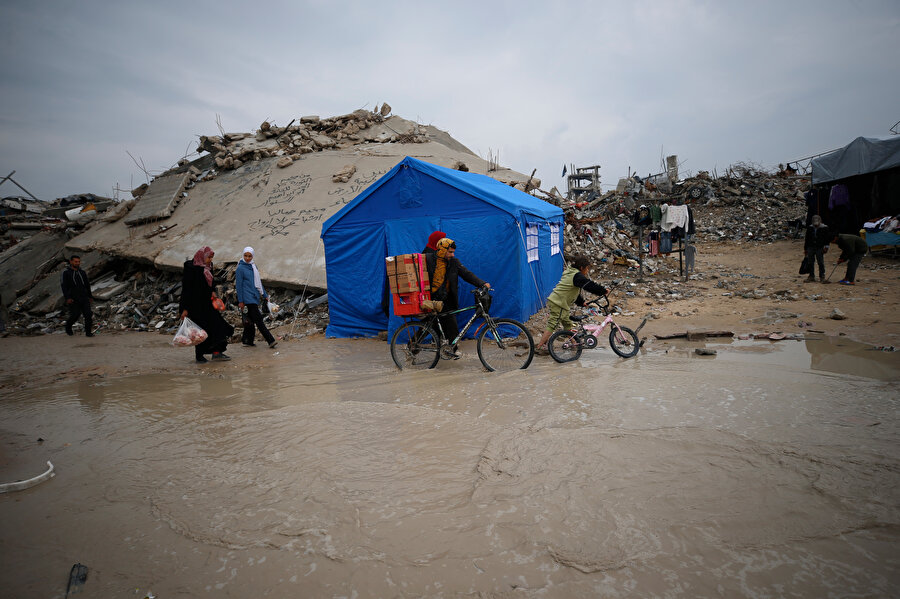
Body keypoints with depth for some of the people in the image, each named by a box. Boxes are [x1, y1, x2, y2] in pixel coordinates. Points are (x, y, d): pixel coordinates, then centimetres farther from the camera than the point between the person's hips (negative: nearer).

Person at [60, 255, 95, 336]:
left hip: (84, 298, 3)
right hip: (73, 299, -3)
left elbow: (87, 286, 21)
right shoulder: (66, 273, 1)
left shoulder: (83, 273, 14)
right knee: (75, 315, 0)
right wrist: (67, 298, -18)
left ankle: (88, 332, -8)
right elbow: (64, 286, -7)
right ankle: (68, 327, 31)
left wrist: (90, 296, 19)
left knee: (88, 314, -11)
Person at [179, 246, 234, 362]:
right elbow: (186, 288, -17)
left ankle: (216, 352, 4)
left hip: (207, 302, 8)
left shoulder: (208, 267, 7)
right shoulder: (192, 268, -16)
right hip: (196, 304, -8)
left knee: (215, 324, 2)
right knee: (201, 329, 0)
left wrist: (212, 291, 4)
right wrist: (185, 308, -19)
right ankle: (199, 356, 14)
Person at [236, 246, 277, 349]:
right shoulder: (240, 268, -6)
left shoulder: (253, 266, 14)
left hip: (255, 296, 7)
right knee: (258, 319, -11)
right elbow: (238, 285, -7)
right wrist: (240, 301, -10)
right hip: (248, 297, -7)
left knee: (251, 319, 11)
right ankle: (270, 341, -15)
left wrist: (264, 295, 21)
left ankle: (247, 341, 20)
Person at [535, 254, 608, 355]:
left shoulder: (569, 272, 18)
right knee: (552, 325, -8)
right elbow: (590, 286, -16)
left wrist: (582, 302, 25)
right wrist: (604, 291, -3)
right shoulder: (577, 276, -13)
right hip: (558, 304, -10)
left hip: (553, 300, 10)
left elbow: (574, 291, 26)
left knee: (567, 323, 19)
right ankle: (539, 347, -7)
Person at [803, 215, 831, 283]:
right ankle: (811, 276, 15)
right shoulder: (809, 228, 9)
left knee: (821, 263, -3)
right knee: (810, 263, 6)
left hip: (820, 248, -3)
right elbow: (806, 239, 15)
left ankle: (822, 277, 3)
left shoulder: (824, 228, 0)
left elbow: (828, 238, 4)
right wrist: (805, 249, 14)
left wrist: (826, 246, -8)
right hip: (810, 248, 3)